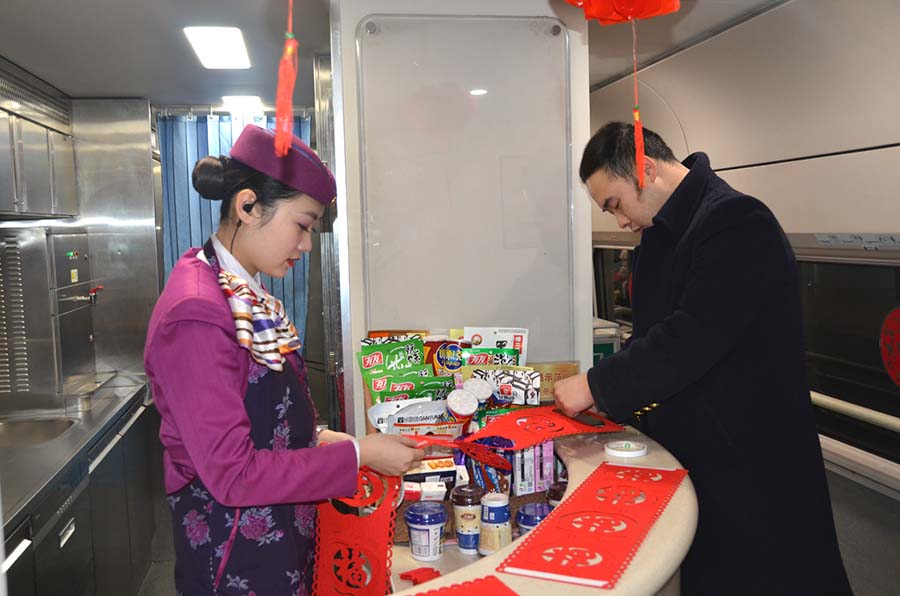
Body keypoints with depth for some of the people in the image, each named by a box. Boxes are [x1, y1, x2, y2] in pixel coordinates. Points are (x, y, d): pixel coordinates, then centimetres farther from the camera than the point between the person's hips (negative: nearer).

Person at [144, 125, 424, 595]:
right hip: (235, 558, -8)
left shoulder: (250, 297, 3)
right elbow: (232, 473, -24)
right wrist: (357, 455, -21)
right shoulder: (196, 315, -24)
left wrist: (319, 438, -1)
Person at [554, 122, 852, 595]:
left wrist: (597, 385, -18)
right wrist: (611, 396, 2)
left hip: (749, 466, -8)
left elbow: (691, 340, -26)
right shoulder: (660, 233, 10)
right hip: (682, 450, 8)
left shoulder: (737, 223, -20)